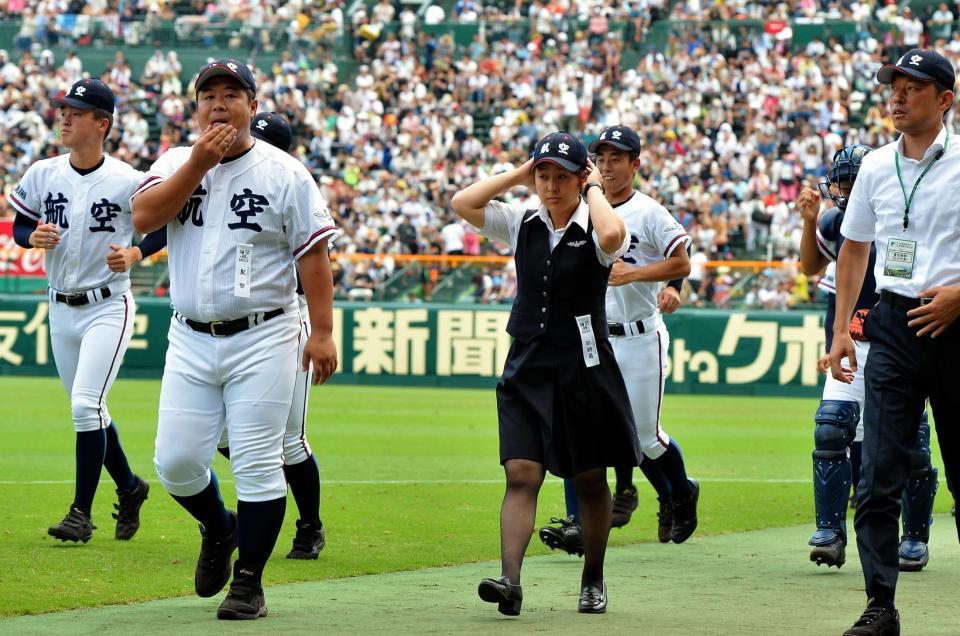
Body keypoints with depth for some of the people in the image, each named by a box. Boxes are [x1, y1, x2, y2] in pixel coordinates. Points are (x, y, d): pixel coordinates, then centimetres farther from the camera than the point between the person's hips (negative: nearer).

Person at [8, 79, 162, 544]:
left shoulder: (127, 181, -12)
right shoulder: (43, 175, -1)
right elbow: (19, 226, 8)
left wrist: (135, 253, -18)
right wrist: (33, 237, -14)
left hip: (108, 308, -5)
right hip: (61, 309, 5)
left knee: (85, 406, -15)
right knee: (88, 413, 14)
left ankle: (81, 513, -8)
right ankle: (129, 486, 35)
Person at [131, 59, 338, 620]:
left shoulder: (285, 173, 0)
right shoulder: (175, 164, 9)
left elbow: (314, 254, -2)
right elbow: (144, 216, -9)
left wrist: (322, 332, -9)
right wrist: (200, 163, -14)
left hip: (262, 340, -3)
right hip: (191, 341, 3)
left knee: (258, 463, -5)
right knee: (176, 461, 1)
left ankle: (249, 582, 4)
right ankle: (218, 528, 31)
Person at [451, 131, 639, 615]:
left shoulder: (593, 230, -7)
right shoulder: (522, 225, 6)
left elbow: (612, 236, -32)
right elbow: (462, 203, -3)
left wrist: (594, 189, -15)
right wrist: (518, 175, 0)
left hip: (584, 370, -3)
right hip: (527, 370, 3)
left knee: (589, 482, 9)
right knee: (521, 475, -11)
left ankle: (593, 581, 24)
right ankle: (510, 579, -22)